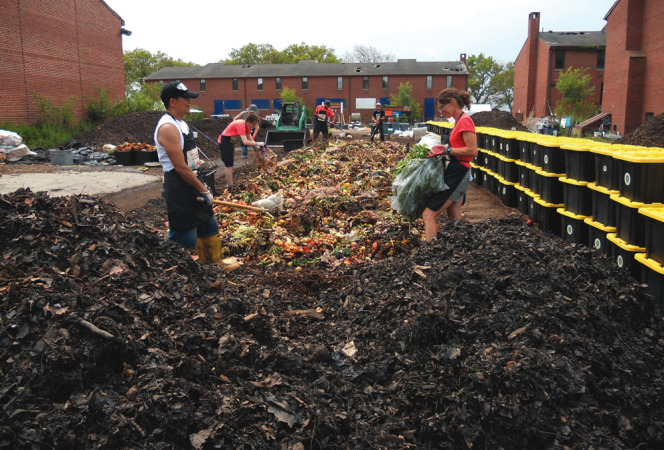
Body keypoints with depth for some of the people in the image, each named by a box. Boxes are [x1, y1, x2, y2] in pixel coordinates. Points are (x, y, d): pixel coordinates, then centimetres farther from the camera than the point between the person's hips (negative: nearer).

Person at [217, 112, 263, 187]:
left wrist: (258, 147, -12)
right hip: (224, 141, -10)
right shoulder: (241, 125, -28)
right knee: (228, 164, -8)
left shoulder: (246, 125, 1)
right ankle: (230, 186, -5)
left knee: (228, 163, 15)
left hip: (229, 141, 10)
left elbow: (250, 139, 2)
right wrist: (258, 144, -33)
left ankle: (228, 183, 23)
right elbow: (245, 142, -36)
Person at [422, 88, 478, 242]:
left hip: (458, 174, -10)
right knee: (455, 219, 16)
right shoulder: (459, 121, 13)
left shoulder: (465, 120, -14)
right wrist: (444, 149, 4)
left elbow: (472, 151, -21)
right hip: (456, 173, 10)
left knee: (429, 215, -12)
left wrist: (447, 150, -17)